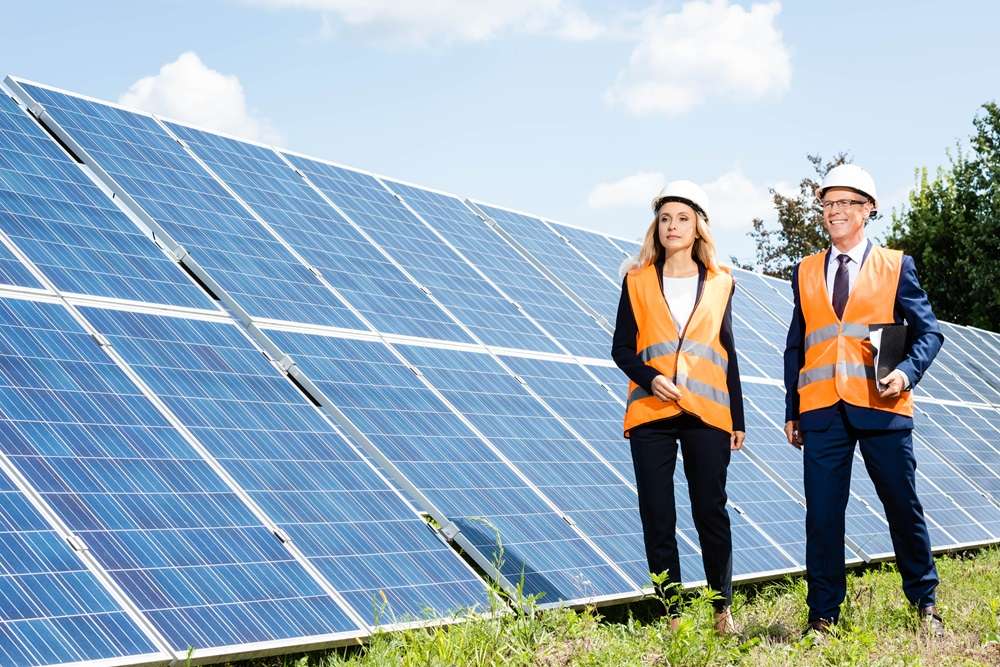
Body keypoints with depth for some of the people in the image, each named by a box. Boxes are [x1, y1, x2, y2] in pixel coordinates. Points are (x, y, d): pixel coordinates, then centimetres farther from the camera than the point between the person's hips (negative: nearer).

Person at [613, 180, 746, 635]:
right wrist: (650, 378, -14)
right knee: (658, 519, 0)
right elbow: (622, 348, 6)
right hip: (651, 414, 0)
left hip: (706, 414, 0)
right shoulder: (638, 281, 7)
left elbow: (726, 352, 14)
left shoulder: (720, 284, 10)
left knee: (711, 512, 0)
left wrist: (738, 418, 11)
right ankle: (671, 615, 8)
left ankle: (723, 608, 15)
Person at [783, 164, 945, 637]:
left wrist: (907, 372, -15)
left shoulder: (896, 266, 6)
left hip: (880, 405, -2)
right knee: (822, 513, -1)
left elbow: (927, 331, 4)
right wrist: (792, 411, 8)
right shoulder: (805, 272, 14)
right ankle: (823, 615, 7)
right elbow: (796, 346, 14)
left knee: (903, 506, 7)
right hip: (822, 409, 2)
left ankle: (924, 602, 23)